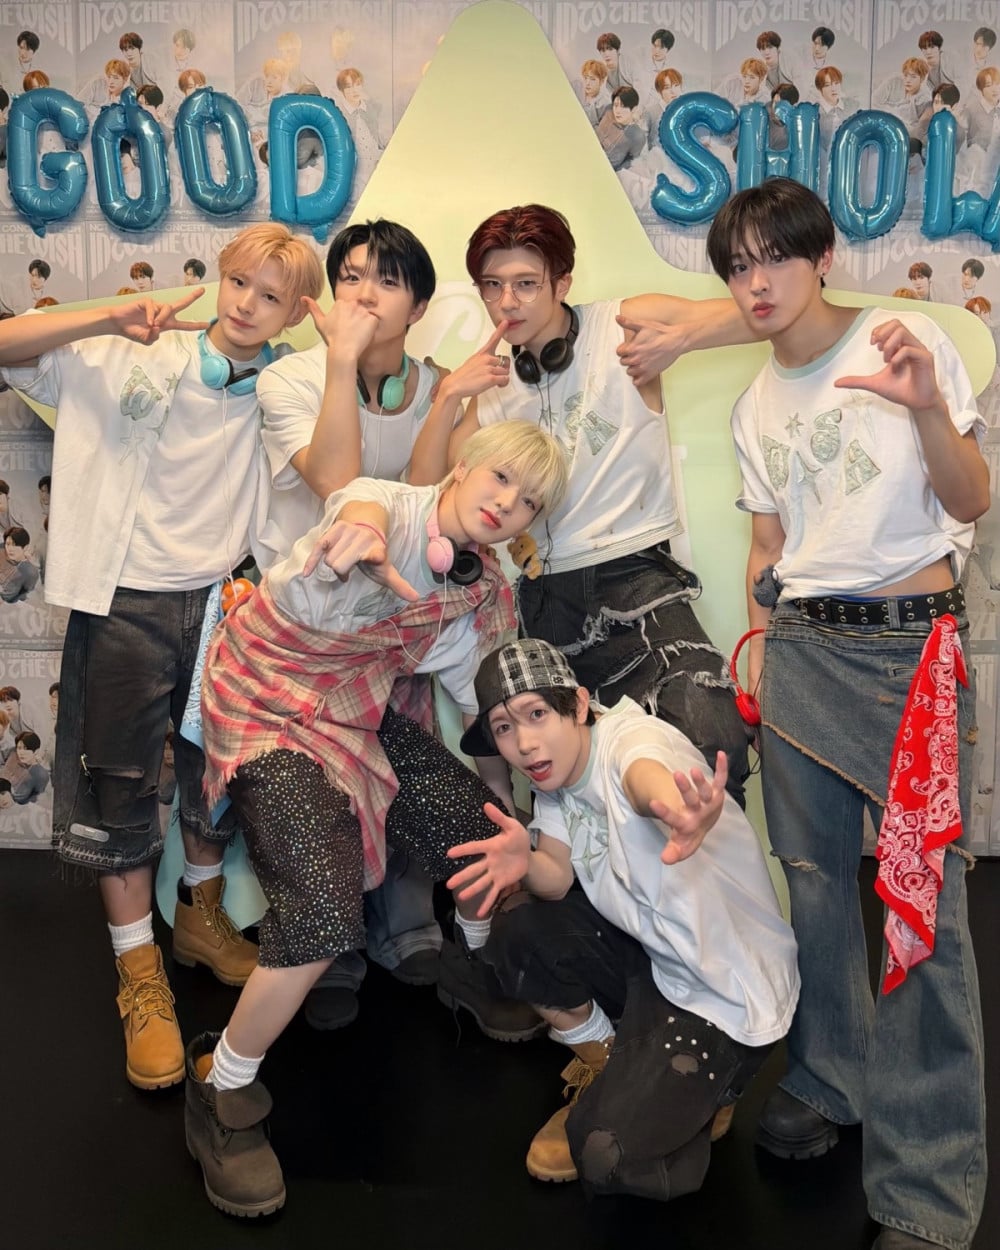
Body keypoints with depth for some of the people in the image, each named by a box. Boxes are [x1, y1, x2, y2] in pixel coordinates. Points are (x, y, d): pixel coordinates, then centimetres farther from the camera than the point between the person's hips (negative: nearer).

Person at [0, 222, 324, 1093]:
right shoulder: (137, 359, -4)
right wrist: (108, 321, -21)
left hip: (224, 599, 2)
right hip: (126, 604, -2)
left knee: (218, 772, 17)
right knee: (119, 788, 5)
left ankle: (201, 920, 42)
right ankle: (141, 979, 21)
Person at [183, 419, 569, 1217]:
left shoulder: (484, 590, -3)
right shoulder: (391, 506, -23)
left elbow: (485, 699, 6)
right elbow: (366, 509, -49)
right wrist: (362, 539, -72)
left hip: (370, 715, 7)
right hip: (273, 707, -7)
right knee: (323, 910, -23)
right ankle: (221, 1093, 1)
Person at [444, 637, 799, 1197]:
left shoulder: (629, 737, -24)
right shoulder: (556, 773, -1)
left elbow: (646, 778, -50)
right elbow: (558, 881, -9)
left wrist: (685, 816, -74)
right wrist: (523, 860, -33)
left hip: (729, 991, -7)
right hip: (649, 957, 8)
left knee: (607, 1155, -18)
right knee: (516, 931, -12)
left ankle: (705, 1092, 14)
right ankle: (607, 1069, 12)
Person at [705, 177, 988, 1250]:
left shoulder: (909, 343, -2)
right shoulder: (755, 405, 13)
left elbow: (973, 503, -7)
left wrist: (927, 408, -24)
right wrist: (757, 656, 8)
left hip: (911, 645, -5)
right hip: (800, 648, 5)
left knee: (923, 899, -7)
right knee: (811, 879, 9)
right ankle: (828, 1079, 31)